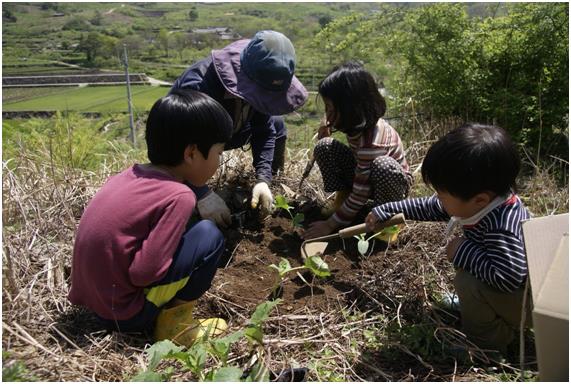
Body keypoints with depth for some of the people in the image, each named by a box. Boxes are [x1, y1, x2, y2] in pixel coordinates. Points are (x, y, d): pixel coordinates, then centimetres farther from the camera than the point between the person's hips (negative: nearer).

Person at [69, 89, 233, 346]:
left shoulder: (131, 174, 2)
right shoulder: (178, 196, -20)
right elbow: (144, 272, -22)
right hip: (121, 312, -8)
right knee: (209, 235, -8)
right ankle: (173, 324, 2)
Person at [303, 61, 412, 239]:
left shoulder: (372, 141, -37)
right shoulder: (358, 120, -17)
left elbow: (360, 194, -31)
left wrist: (331, 224, -23)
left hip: (393, 180, -6)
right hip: (362, 173, 6)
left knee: (383, 166, -43)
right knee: (324, 146, -16)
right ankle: (340, 202, -5)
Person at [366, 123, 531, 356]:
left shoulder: (502, 227, -38)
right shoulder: (471, 201, -11)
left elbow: (508, 277, -46)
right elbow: (429, 207, 1)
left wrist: (463, 252, -33)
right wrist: (385, 212, 6)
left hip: (529, 301, -9)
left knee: (468, 282, -28)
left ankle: (488, 347, -4)